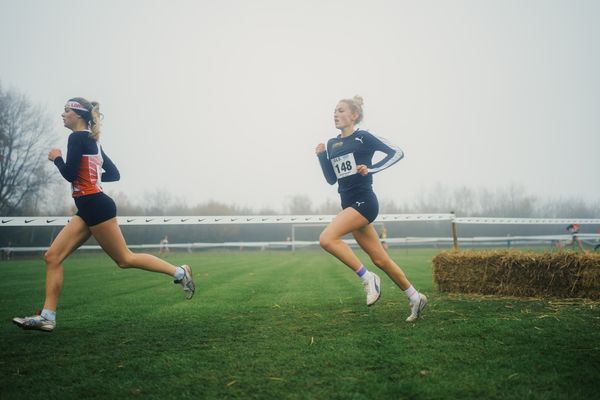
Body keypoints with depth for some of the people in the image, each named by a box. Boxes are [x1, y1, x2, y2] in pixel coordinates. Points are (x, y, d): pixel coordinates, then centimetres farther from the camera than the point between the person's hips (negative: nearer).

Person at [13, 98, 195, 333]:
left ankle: (180, 272, 7)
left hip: (96, 207, -10)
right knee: (52, 257, 3)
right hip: (88, 209, 10)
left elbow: (69, 174, -16)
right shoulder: (91, 141, 18)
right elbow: (114, 174, 19)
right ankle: (47, 317, 3)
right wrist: (90, 175, 16)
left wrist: (56, 158, 2)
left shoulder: (78, 137, -9)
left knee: (124, 259, -2)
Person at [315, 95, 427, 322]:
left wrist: (371, 169, -16)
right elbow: (332, 179, 17)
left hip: (364, 201, -7)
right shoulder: (332, 144, 15)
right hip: (349, 205, 7)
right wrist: (321, 156, 4)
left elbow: (397, 152, -6)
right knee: (380, 259, 8)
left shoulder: (363, 137, -4)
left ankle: (367, 278, -12)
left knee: (327, 238, -24)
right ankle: (415, 298, 20)